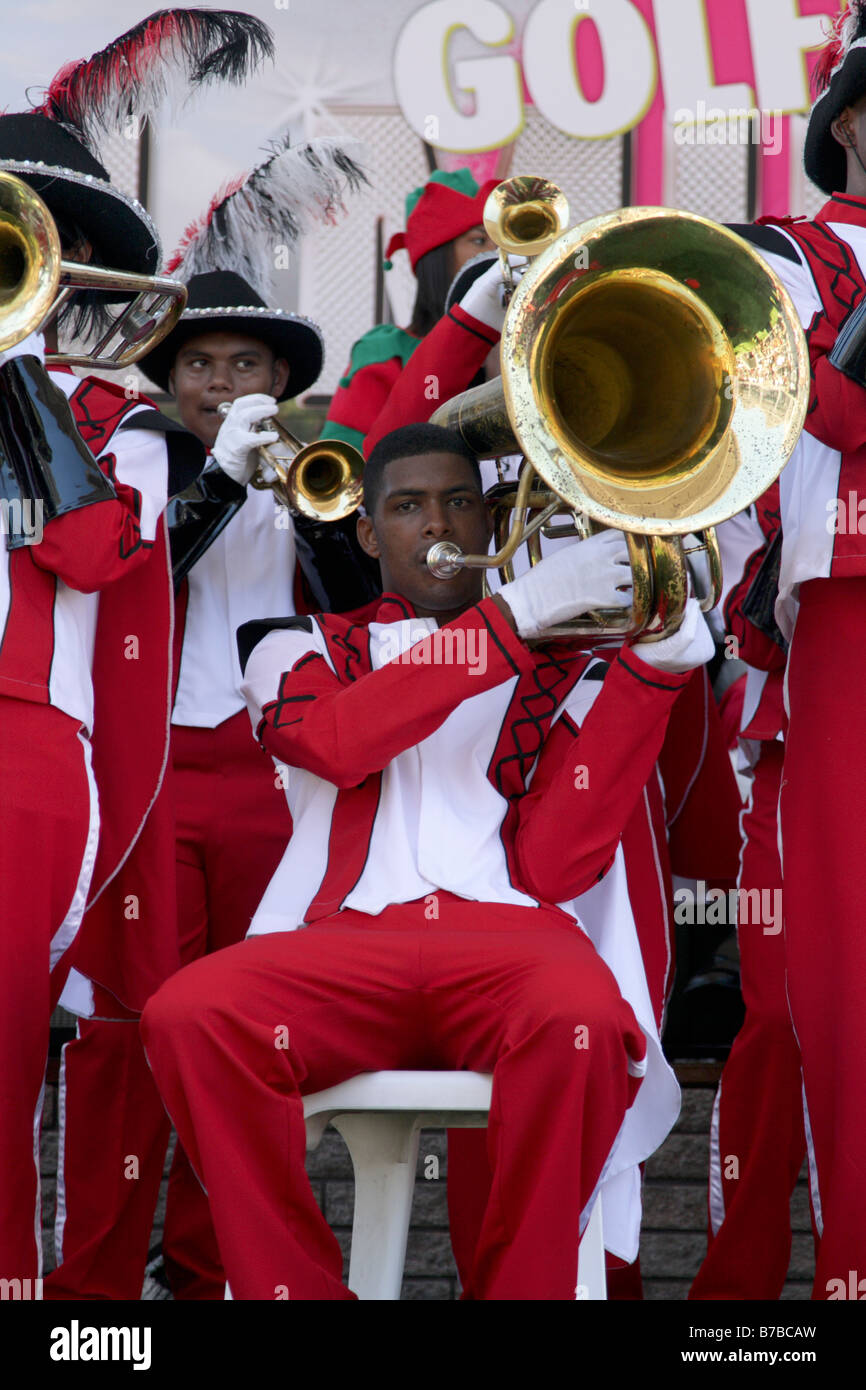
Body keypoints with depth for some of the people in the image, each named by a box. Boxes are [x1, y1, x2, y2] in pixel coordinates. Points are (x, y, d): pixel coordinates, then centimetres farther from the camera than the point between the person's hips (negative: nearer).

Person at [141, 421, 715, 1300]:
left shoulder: (565, 669, 21)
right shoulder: (304, 649, 23)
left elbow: (555, 863, 3)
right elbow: (333, 741, -5)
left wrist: (653, 665, -4)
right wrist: (516, 613, -8)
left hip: (506, 932, 0)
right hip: (341, 939, 1)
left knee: (582, 1025, -38)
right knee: (187, 1018, -33)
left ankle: (520, 1290, -20)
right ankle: (295, 1290, -17)